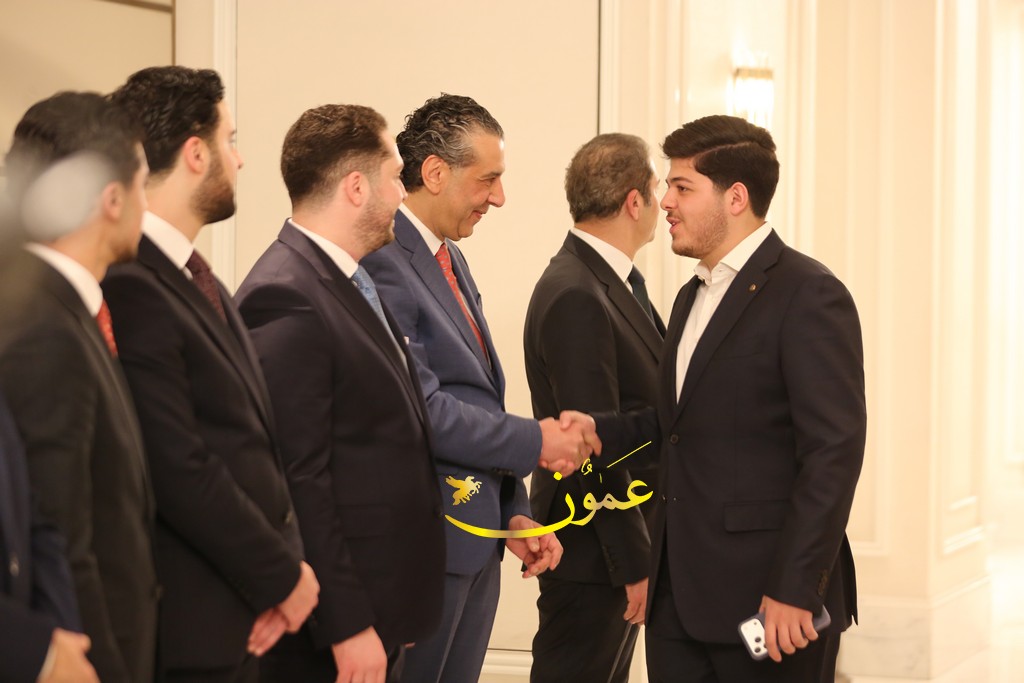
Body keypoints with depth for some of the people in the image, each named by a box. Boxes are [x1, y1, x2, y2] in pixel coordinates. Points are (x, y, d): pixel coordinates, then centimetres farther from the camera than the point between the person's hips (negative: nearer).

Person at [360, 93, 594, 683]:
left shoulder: (450, 259, 16)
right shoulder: (385, 263, -16)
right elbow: (419, 410, -22)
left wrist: (515, 512, 12)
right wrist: (534, 441, -13)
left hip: (476, 541, 9)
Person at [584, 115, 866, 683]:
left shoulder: (809, 294, -11)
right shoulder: (693, 297, 19)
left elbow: (833, 451, -17)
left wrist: (795, 590, -21)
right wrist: (598, 433, 3)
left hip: (766, 594, -8)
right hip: (680, 593, 8)